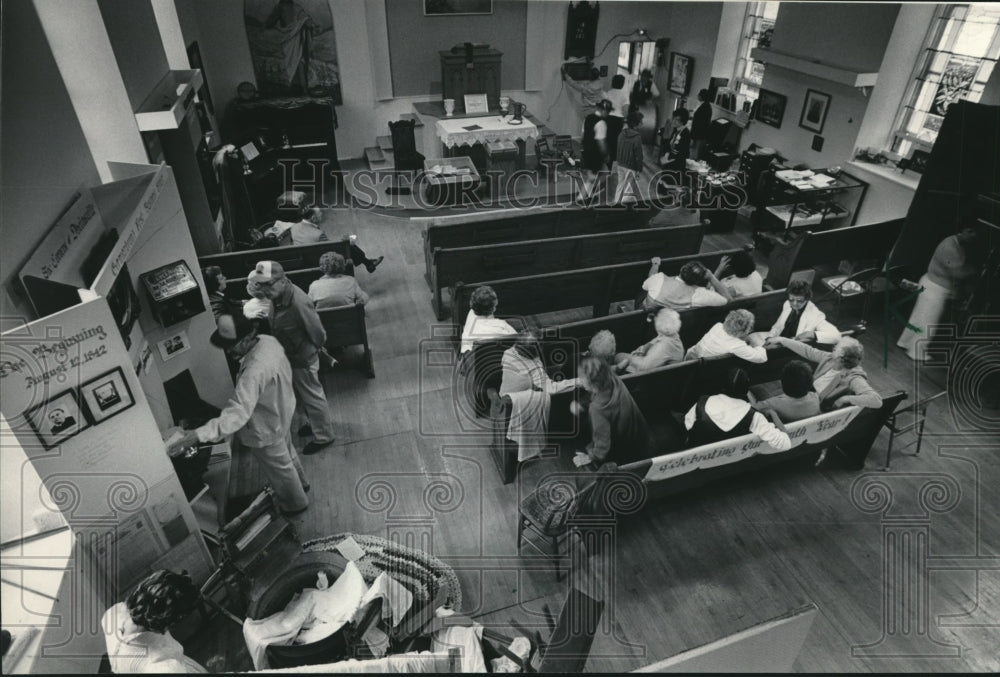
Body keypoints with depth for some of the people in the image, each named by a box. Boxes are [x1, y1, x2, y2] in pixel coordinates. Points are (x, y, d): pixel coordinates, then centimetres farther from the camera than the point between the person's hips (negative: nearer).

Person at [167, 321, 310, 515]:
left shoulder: (254, 371, -42)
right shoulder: (268, 340, -16)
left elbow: (238, 414, -46)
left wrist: (199, 434, -49)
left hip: (267, 429, -8)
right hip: (282, 412, 8)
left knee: (279, 468, 19)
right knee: (287, 452, 33)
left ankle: (295, 504, 45)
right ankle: (300, 483, 59)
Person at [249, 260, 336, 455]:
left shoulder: (299, 304, -35)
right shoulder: (279, 296, -8)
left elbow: (318, 335, -23)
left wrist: (308, 351, -8)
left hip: (302, 360, -8)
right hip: (290, 357, 8)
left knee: (312, 398, 11)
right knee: (302, 396, 26)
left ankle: (323, 436, 31)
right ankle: (316, 424, 50)